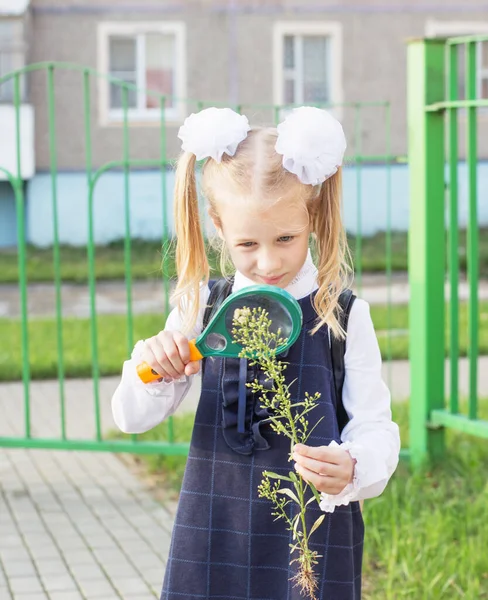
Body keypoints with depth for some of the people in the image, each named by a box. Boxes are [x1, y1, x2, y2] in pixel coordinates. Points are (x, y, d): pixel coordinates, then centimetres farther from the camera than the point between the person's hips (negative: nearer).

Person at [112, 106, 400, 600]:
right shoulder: (203, 307, -1)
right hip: (215, 533, 2)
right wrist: (154, 372, -19)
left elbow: (377, 429, -8)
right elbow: (132, 419, 2)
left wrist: (351, 471, -30)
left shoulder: (343, 314, -8)